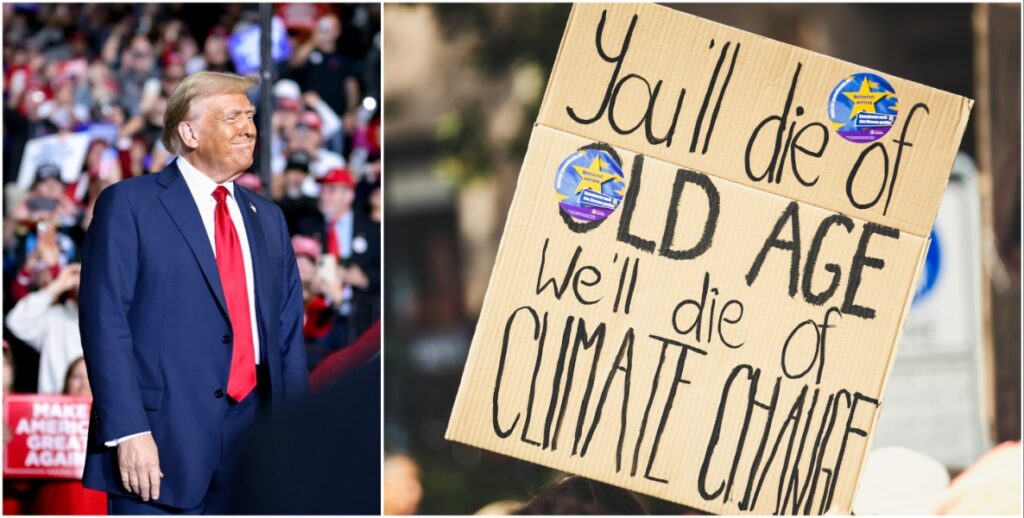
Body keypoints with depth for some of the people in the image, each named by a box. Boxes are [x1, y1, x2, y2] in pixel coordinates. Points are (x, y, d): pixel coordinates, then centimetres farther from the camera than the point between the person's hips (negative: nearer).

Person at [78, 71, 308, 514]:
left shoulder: (267, 219, 18)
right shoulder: (129, 204, 0)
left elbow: (288, 336, 17)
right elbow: (105, 323, -8)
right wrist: (128, 433, -17)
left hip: (253, 444, 6)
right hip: (162, 447, -5)